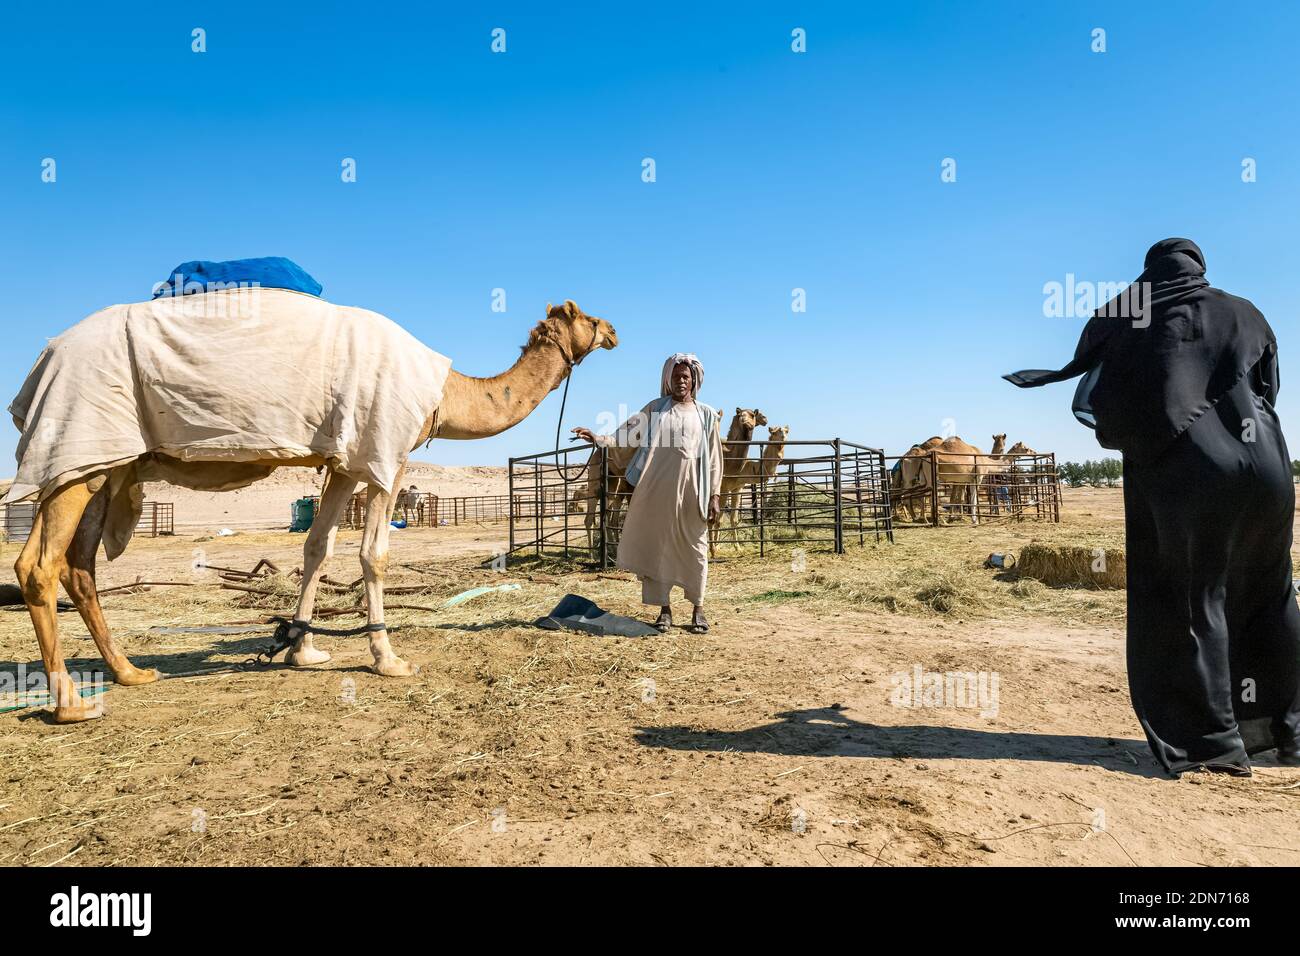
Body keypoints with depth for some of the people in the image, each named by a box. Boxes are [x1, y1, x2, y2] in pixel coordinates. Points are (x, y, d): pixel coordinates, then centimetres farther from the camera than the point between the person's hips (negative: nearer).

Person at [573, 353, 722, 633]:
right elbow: (627, 434, 0)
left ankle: (698, 609, 18)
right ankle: (664, 608, 15)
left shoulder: (707, 414, 9)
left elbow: (714, 459, 7)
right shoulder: (656, 408, 10)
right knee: (657, 546, 3)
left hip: (692, 491, 0)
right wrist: (598, 439, -17)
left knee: (694, 548, 4)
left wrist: (714, 496, 1)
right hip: (657, 490, 1)